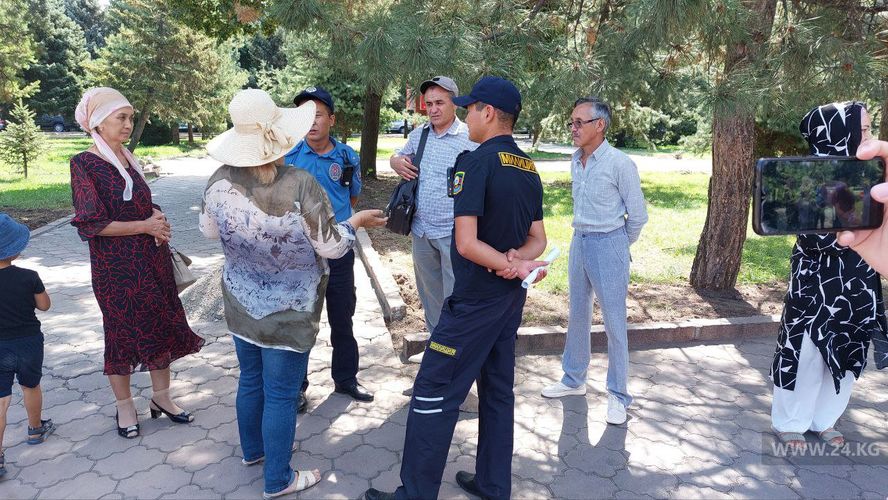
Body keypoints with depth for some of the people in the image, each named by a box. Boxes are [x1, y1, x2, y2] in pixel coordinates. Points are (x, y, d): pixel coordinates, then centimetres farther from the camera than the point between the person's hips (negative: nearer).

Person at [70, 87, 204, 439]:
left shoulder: (129, 160, 8)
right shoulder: (84, 164, -12)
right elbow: (92, 223, -17)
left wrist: (158, 220, -4)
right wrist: (145, 226, -16)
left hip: (152, 260, 6)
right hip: (115, 266, -6)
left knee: (162, 327, 11)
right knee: (123, 332, 7)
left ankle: (161, 397, 27)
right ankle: (125, 405, 26)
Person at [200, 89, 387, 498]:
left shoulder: (220, 181, -10)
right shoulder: (300, 185, -25)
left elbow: (209, 230, 7)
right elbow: (330, 247, -17)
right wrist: (355, 222, 1)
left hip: (241, 305, 5)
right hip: (288, 311, -5)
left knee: (250, 380, 24)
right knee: (280, 395, 9)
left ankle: (253, 449, 47)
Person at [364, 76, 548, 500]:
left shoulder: (476, 161, -17)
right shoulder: (529, 168, 8)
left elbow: (467, 244, -24)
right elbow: (538, 241, 10)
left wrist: (512, 266, -13)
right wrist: (517, 260, -9)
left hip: (474, 301, -8)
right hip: (512, 299, 8)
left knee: (433, 394, 1)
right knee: (498, 389, 16)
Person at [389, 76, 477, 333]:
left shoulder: (471, 139, -9)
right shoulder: (418, 135, 9)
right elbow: (398, 157, 25)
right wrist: (397, 162, 0)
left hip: (454, 233, -6)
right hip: (422, 230, 6)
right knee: (429, 294, 19)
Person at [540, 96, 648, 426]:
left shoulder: (620, 164, -14)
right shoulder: (575, 161, 6)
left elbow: (637, 215, -7)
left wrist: (619, 246, 5)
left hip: (609, 245, -7)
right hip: (579, 242, 7)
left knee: (614, 323, 1)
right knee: (577, 316, 16)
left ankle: (618, 396, 15)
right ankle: (574, 379, 32)